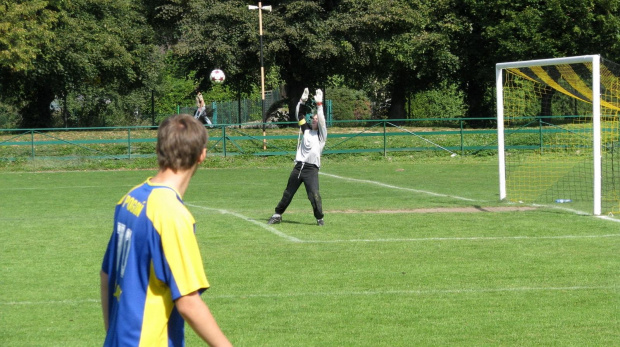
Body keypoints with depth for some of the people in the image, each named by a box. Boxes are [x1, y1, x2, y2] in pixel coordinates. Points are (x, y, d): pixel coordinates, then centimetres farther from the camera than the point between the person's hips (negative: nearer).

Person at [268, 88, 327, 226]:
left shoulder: (321, 134, 3)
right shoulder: (306, 130, 15)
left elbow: (321, 120, -12)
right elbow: (299, 116, 11)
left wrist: (319, 104, -18)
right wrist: (302, 101, 1)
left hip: (312, 169, -5)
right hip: (298, 167, 5)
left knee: (314, 194, -18)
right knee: (288, 193, 13)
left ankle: (319, 218, -5)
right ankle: (277, 215, 24)